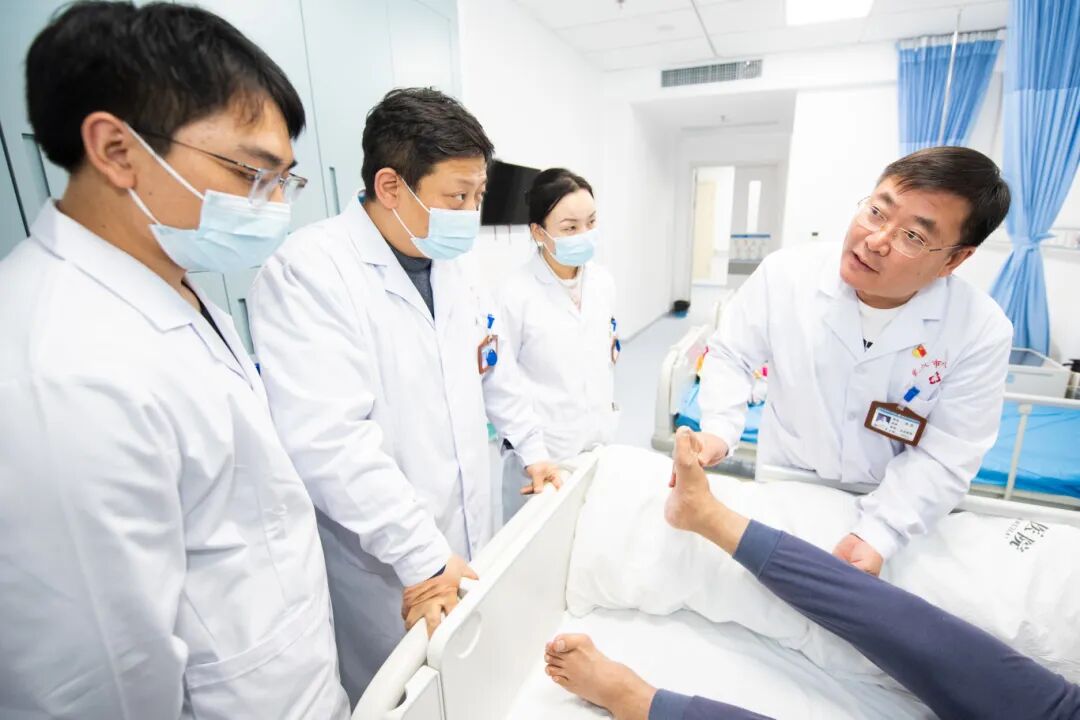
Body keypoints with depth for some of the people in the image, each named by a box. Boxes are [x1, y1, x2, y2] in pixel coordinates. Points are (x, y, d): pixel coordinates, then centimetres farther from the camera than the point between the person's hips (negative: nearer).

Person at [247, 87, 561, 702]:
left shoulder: (455, 268, 3)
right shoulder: (309, 271, -22)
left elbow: (496, 369, 14)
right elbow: (331, 441, -28)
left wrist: (533, 449, 16)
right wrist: (422, 556, -23)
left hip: (469, 537, 7)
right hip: (387, 564, -6)